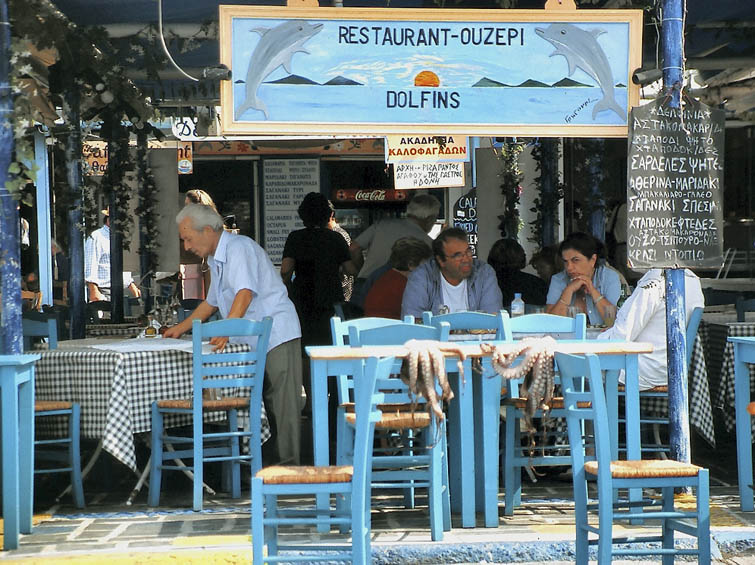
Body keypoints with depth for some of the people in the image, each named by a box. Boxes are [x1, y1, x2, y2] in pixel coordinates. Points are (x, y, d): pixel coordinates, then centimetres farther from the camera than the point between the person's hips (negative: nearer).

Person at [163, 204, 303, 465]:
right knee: (266, 404, 7)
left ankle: (287, 466, -12)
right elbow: (211, 303, 31)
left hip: (278, 335, -10)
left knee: (283, 404, -11)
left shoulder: (239, 248, -13)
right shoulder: (215, 259, 19)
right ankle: (272, 463, 8)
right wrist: (181, 328, 28)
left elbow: (245, 293, -27)